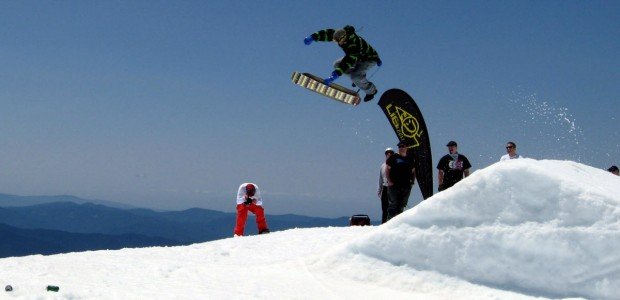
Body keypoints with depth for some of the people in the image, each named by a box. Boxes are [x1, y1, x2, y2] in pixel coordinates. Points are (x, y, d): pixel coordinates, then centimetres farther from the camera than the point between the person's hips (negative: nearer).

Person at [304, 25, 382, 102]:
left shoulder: (354, 45, -42)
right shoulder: (342, 33, -20)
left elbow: (347, 63, -50)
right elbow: (327, 33, -16)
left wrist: (334, 76, -57)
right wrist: (313, 37, -32)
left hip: (369, 59, -9)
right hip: (359, 57, 9)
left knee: (354, 76, -28)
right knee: (337, 64, -1)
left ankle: (371, 90, 0)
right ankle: (360, 76, 15)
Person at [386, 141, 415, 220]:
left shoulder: (410, 159, 14)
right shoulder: (393, 158, 2)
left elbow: (413, 171, 23)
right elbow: (387, 170, -1)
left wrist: (413, 181, 8)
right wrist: (389, 181, -10)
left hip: (406, 186, 4)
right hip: (394, 185, -4)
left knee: (402, 205, 7)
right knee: (393, 205, -8)